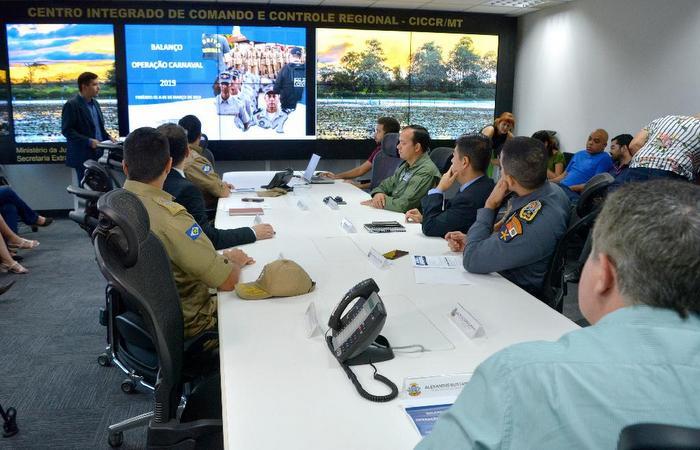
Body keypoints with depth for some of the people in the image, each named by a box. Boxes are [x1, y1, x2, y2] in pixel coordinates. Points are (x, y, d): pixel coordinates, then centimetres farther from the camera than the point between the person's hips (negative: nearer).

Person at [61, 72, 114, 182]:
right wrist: (88, 141, -21)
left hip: (99, 154, 7)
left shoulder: (95, 103, 14)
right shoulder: (71, 105, -10)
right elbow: (67, 130, -14)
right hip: (83, 156, -7)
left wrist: (107, 137, 3)